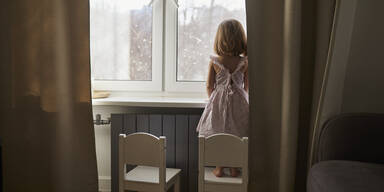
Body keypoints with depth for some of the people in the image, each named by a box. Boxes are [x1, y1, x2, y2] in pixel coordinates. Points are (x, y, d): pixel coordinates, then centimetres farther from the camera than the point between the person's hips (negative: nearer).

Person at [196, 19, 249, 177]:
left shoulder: (214, 62, -9)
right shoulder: (244, 62, -7)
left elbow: (209, 86, -2)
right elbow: (246, 86, 3)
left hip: (218, 101, 0)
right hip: (238, 101, 0)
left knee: (217, 135, 12)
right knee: (236, 136, 12)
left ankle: (219, 168, 17)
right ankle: (234, 168, 19)